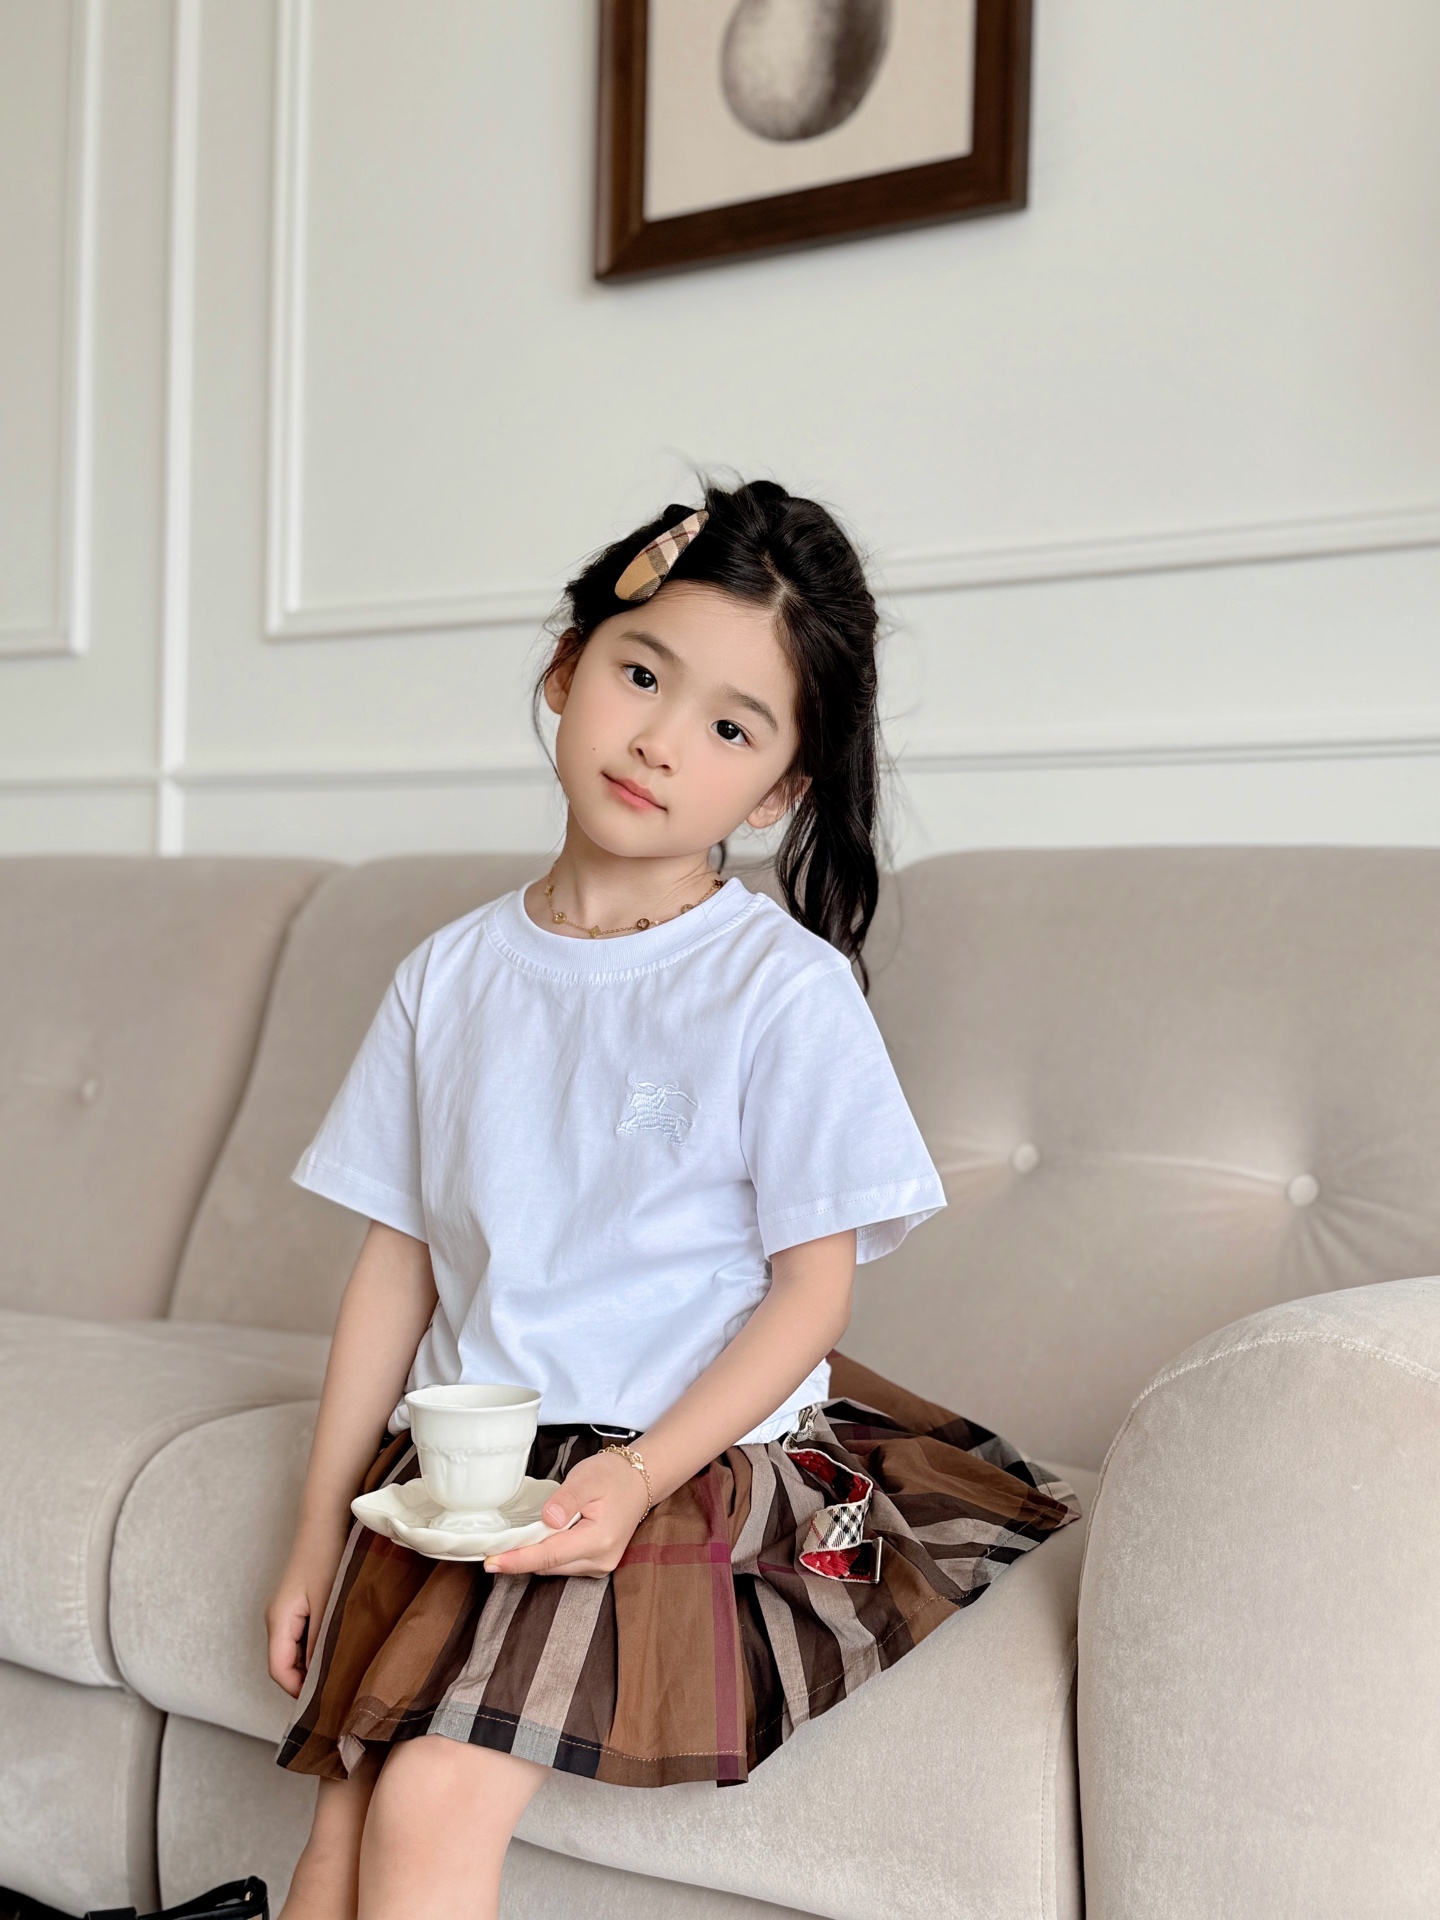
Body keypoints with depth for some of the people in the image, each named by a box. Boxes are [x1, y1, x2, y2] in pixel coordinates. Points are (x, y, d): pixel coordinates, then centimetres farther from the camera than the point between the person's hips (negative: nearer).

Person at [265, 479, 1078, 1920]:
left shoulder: (785, 988, -8)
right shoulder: (451, 975, 6)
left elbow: (812, 1285, -8)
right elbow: (395, 1260, 8)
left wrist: (640, 1475, -21)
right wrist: (321, 1528, 7)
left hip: (687, 1467, -4)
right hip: (461, 1470, 5)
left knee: (430, 1803, -19)